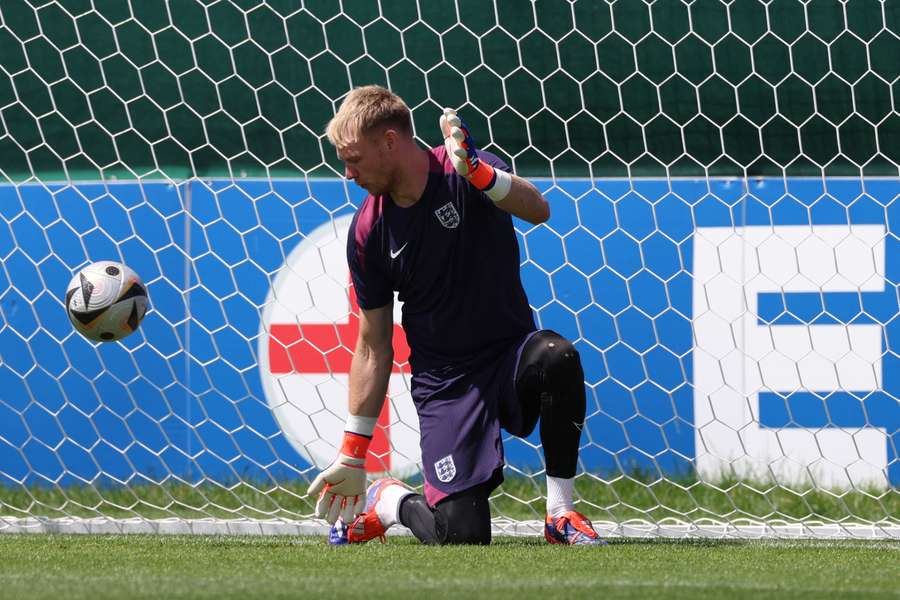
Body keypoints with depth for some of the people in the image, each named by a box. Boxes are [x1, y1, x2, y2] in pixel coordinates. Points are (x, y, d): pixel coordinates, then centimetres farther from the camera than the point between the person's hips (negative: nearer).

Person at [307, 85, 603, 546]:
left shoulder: (462, 172, -9)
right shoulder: (368, 231, -1)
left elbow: (537, 210, -29)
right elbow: (373, 346, 6)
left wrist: (477, 173, -47)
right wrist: (352, 455, 6)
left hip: (510, 356, 0)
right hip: (444, 382, 1)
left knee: (557, 357, -37)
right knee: (462, 536, -16)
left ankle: (560, 514, -18)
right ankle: (387, 503, 21)